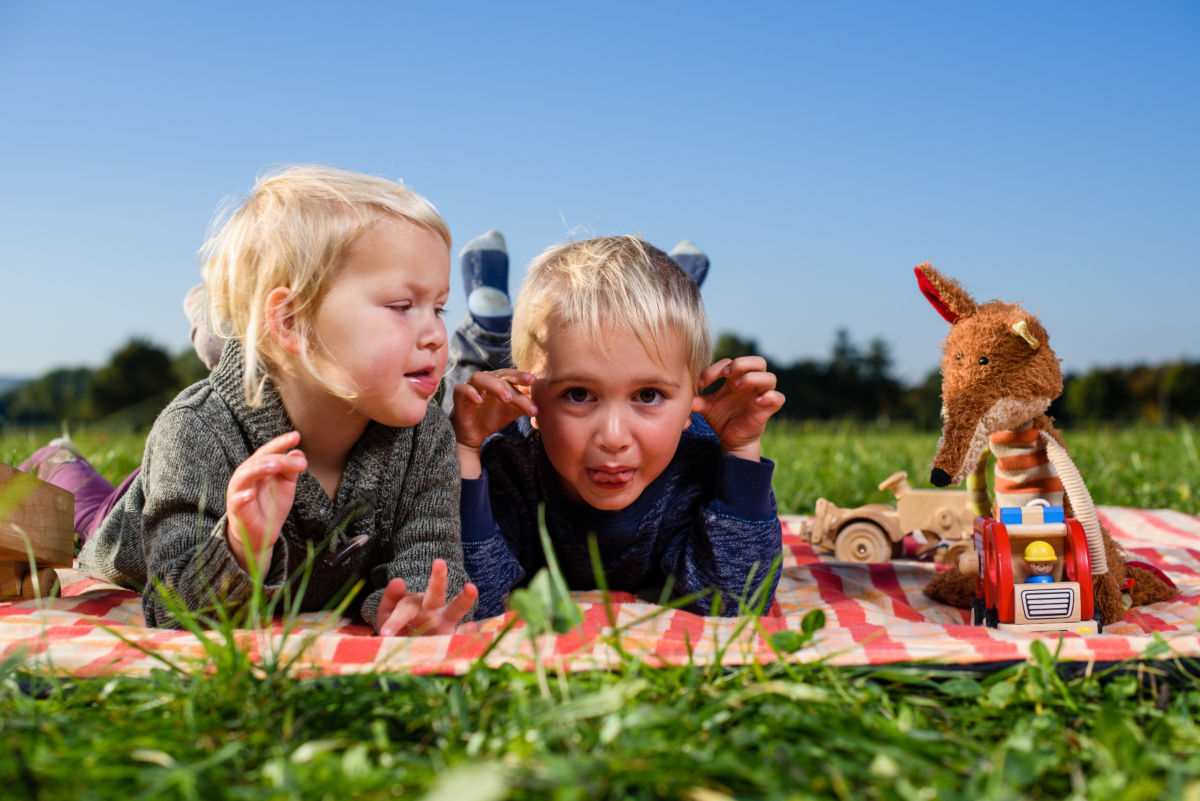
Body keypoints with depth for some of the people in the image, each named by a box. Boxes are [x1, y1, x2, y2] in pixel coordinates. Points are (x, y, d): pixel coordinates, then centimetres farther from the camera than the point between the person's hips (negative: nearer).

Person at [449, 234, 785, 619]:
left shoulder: (699, 464, -37)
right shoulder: (506, 465, -40)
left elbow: (727, 601, -39)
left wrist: (743, 450, -45)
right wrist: (464, 454, -52)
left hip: (653, 591, 1)